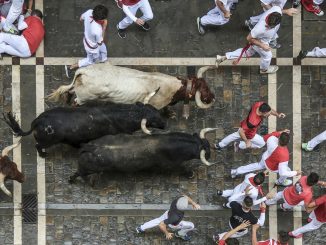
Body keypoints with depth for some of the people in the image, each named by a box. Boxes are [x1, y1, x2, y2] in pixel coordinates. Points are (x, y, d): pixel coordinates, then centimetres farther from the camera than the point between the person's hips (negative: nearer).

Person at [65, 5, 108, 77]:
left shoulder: (89, 12, -31)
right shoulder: (98, 30, -47)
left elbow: (81, 18, -6)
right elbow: (100, 43, -24)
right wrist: (104, 27, -28)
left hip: (87, 38, 7)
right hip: (92, 47, -7)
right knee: (90, 61, 27)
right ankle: (70, 68, 37)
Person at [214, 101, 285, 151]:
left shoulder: (260, 104, -32)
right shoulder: (253, 122, -49)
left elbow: (270, 110, -9)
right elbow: (241, 131, -37)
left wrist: (278, 115, -25)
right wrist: (247, 142, -25)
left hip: (244, 125, 7)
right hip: (248, 134, -7)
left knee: (236, 135, 35)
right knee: (262, 143, 17)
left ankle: (220, 145, 58)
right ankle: (240, 145, 25)